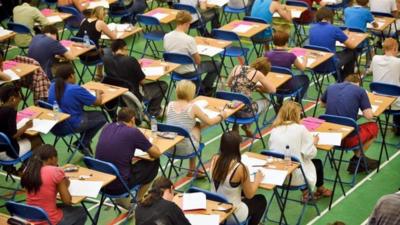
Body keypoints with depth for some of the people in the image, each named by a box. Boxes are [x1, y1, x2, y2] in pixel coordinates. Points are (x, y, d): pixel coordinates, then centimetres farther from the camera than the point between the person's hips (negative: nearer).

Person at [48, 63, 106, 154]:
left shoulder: (53, 86, -3)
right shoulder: (76, 89, -24)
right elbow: (98, 102, -11)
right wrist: (98, 93, 9)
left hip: (56, 124, 8)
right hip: (72, 125, -8)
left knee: (85, 113, 31)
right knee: (101, 116, 14)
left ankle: (83, 144, 29)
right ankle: (83, 144, 15)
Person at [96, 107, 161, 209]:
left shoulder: (106, 128, 6)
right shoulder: (133, 132, -11)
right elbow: (157, 153, 1)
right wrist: (149, 147, 21)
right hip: (119, 186, -6)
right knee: (154, 163, 15)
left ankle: (123, 199, 27)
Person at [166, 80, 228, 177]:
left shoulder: (170, 105, 1)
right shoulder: (193, 107, -10)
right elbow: (209, 122, 0)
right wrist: (221, 116, 19)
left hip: (168, 147, 4)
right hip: (185, 149, -4)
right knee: (197, 127, 23)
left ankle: (192, 170, 37)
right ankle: (192, 170, 38)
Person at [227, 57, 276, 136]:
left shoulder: (237, 68, 6)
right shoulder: (257, 74, -6)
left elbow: (229, 84, 22)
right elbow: (273, 90, 1)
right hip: (245, 111, -5)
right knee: (265, 101, 26)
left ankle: (235, 126, 31)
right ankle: (246, 125, 19)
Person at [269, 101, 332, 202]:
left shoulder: (274, 130, -2)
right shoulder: (300, 129, -15)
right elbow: (309, 154, -14)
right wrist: (313, 143, 8)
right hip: (296, 177, -5)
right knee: (318, 163, 27)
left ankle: (305, 193, 39)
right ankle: (320, 190, 51)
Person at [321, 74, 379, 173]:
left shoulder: (331, 87, 11)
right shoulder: (360, 90, -1)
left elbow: (323, 103, 30)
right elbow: (369, 116, -5)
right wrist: (359, 106, 14)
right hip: (348, 139, -5)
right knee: (373, 127, 24)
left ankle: (357, 161, 28)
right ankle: (358, 157, 25)